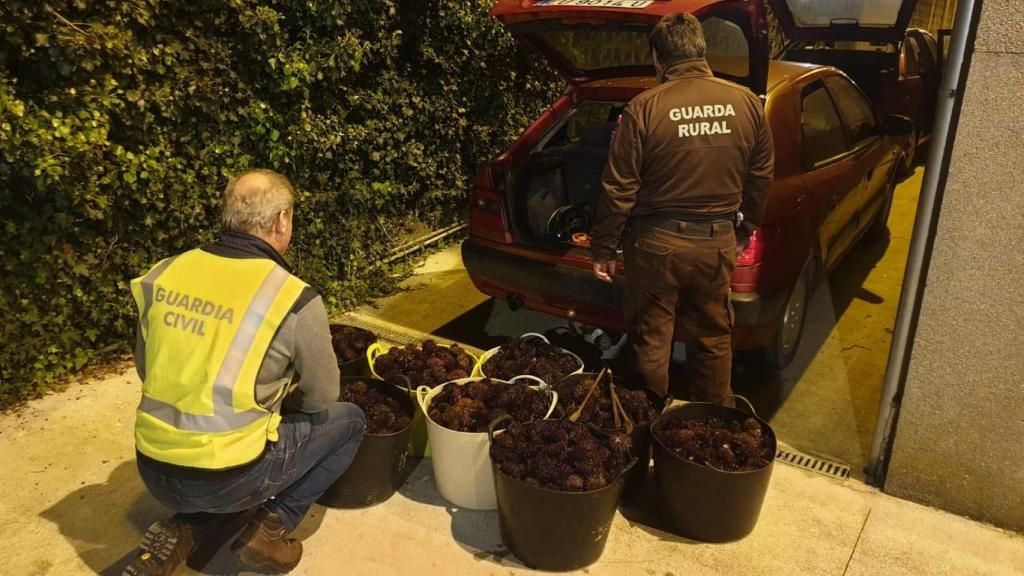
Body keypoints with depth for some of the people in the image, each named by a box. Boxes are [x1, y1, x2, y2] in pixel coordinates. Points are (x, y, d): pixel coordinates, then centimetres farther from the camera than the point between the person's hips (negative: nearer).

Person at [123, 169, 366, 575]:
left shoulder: (165, 274, 0)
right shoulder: (294, 298, -15)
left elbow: (146, 369, 13)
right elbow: (322, 401, -2)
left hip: (153, 471, 5)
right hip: (226, 479, -5)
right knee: (348, 421, 13)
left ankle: (179, 531, 15)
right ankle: (272, 526, 5)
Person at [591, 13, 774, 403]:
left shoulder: (644, 108, -13)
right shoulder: (746, 102, -1)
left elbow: (619, 189, -12)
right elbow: (761, 178, 8)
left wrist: (604, 249, -2)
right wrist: (746, 229, 22)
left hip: (658, 240, -4)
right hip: (718, 240, 4)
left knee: (651, 341, 12)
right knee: (713, 338, 19)